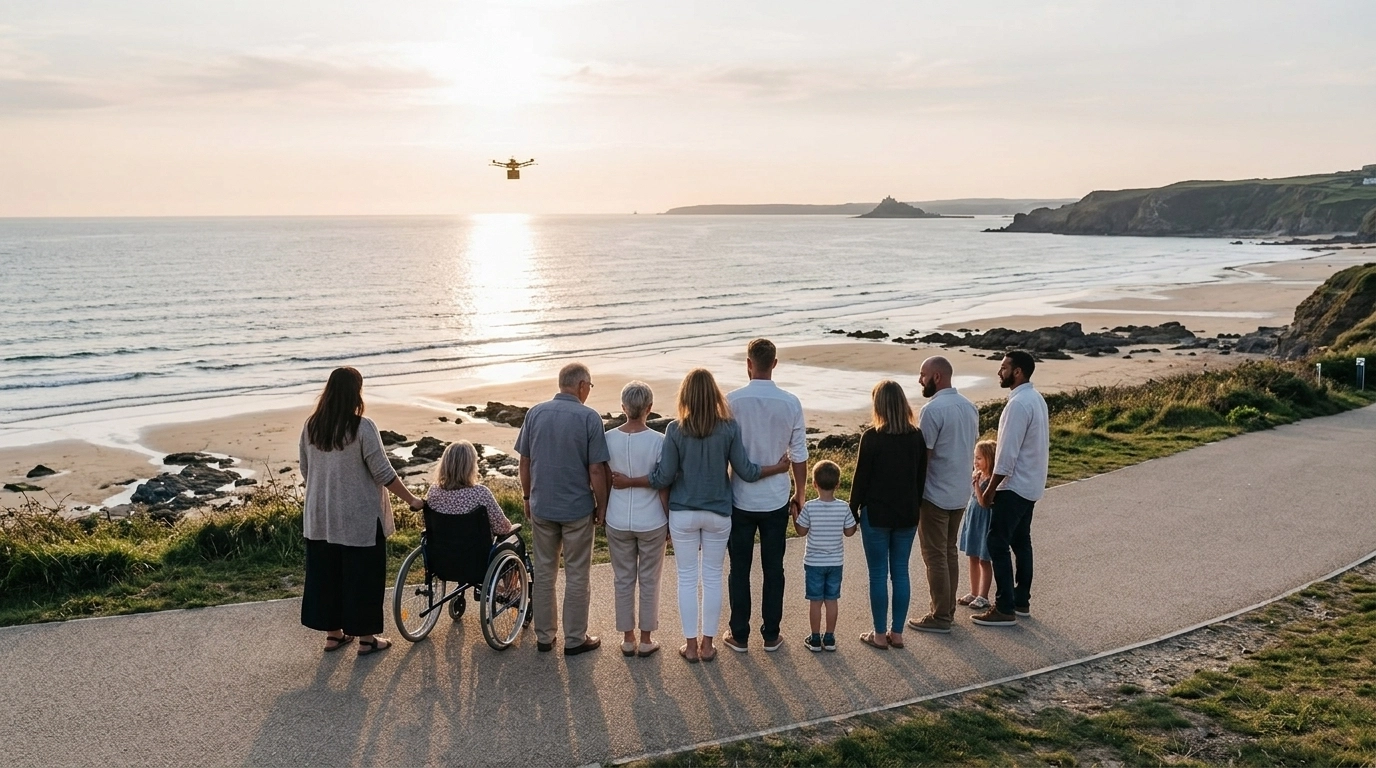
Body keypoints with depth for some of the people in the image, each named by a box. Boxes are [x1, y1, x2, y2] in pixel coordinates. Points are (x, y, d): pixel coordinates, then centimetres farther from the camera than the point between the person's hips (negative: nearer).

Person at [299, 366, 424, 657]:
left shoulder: (311, 427, -1)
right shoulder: (362, 427, -17)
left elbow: (305, 471, 10)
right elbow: (383, 473, -15)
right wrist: (411, 500, -4)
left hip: (320, 518, 6)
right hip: (360, 519, -5)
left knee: (326, 574, 15)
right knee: (362, 575, 7)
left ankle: (333, 633, 28)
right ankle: (366, 638, 16)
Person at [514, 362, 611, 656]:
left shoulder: (535, 413, -1)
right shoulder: (589, 418, -14)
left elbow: (524, 462, 5)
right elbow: (596, 470, -14)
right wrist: (601, 505, -1)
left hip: (541, 507, 4)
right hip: (577, 508, -4)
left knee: (544, 572, 16)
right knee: (577, 575, 8)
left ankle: (544, 636, 24)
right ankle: (575, 639, 16)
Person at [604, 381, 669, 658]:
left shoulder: (609, 439, -8)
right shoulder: (658, 441, -15)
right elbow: (664, 488, -10)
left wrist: (603, 513, 15)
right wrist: (669, 521, 4)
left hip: (618, 521, 2)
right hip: (651, 522, -2)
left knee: (623, 580, 15)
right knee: (649, 581, 12)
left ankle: (627, 638, 24)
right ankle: (645, 640, 21)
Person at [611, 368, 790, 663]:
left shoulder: (675, 430, -12)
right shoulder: (729, 428, -9)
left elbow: (664, 477, -11)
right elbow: (746, 471, -5)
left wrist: (628, 482, 1)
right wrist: (778, 468, 10)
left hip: (683, 514, -1)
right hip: (718, 514, 1)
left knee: (687, 578, 10)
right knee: (712, 578, 12)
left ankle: (691, 644, 18)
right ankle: (707, 643, 20)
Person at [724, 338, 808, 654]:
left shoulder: (732, 401, -12)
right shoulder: (791, 403, -8)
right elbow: (799, 456, -2)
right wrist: (799, 495, 11)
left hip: (740, 499, -1)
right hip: (776, 500, 1)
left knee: (740, 569, 11)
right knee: (773, 569, 13)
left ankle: (739, 635, 18)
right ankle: (771, 635, 21)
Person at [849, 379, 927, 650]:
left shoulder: (871, 437, -15)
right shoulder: (917, 437, -1)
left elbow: (861, 478, -10)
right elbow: (921, 478, 6)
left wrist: (852, 512, 0)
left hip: (876, 515, -4)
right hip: (907, 515, 4)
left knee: (878, 574, 5)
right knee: (901, 572, 12)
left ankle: (880, 635, 12)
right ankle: (897, 633, 19)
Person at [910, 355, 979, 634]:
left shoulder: (933, 410, -20)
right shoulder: (969, 406, 6)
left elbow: (923, 456, -19)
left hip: (935, 495, -8)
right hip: (960, 493, 8)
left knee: (935, 557, 1)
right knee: (950, 552, 18)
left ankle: (940, 617, 8)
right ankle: (948, 609, 26)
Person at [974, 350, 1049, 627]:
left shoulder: (1018, 404, -22)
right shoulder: (1036, 399, 9)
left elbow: (1008, 453, -23)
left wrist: (990, 489, -15)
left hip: (1015, 486, -10)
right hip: (1031, 484, 10)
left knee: (998, 543, -5)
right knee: (1021, 541, 16)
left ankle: (1005, 609, -3)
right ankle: (1022, 601, 24)